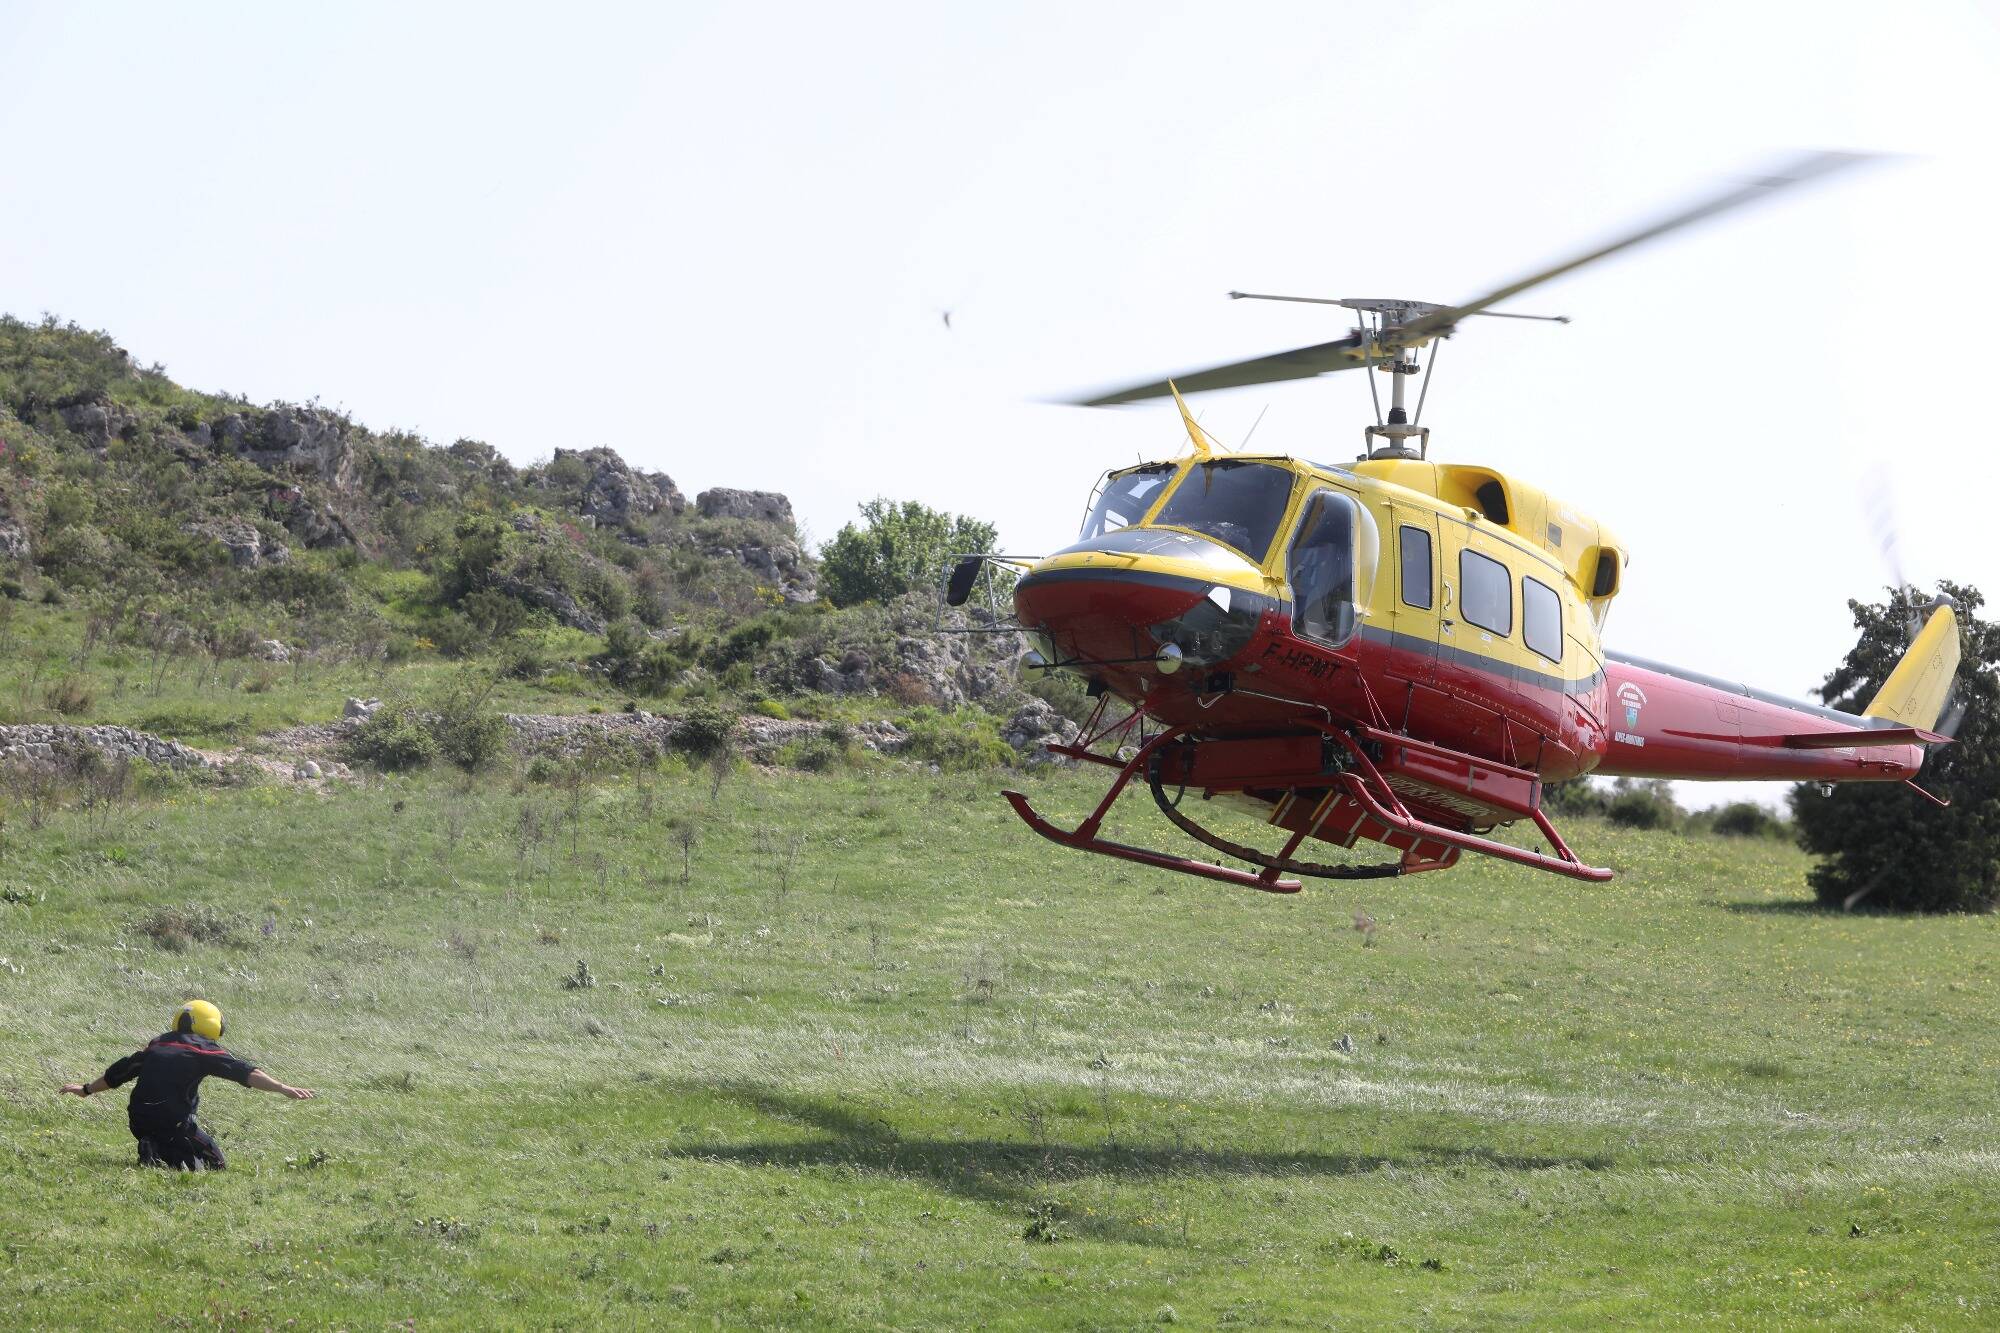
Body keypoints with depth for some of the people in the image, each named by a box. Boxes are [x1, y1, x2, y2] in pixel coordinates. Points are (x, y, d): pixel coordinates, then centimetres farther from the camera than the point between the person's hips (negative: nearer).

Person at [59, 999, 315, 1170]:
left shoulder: (155, 1046, 18)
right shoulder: (204, 1050, 1)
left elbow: (119, 1072, 29)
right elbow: (244, 1073, -9)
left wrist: (86, 1089, 43)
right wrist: (285, 1089, -11)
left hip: (139, 1122, 6)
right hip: (173, 1123, -6)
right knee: (215, 1163, 6)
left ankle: (154, 1152, -1)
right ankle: (162, 1158, -16)